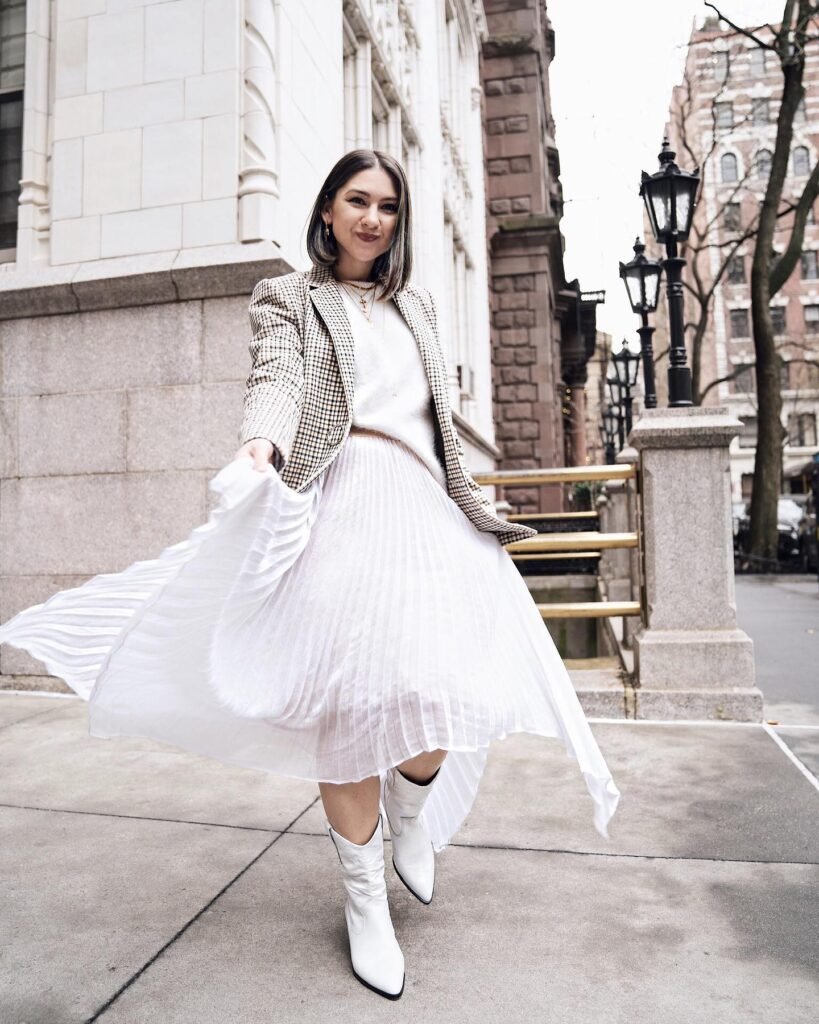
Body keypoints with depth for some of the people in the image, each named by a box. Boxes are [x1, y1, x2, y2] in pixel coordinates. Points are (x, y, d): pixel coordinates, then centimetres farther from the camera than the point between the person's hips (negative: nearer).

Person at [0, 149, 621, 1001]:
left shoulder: (418, 306, 27)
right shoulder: (287, 298, 14)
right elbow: (276, 379, -7)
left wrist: (472, 498, 25)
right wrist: (260, 443, -28)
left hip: (426, 509, 4)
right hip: (340, 508, -4)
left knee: (449, 687, -10)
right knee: (353, 700, -7)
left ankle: (409, 808, 25)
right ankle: (364, 900, 14)